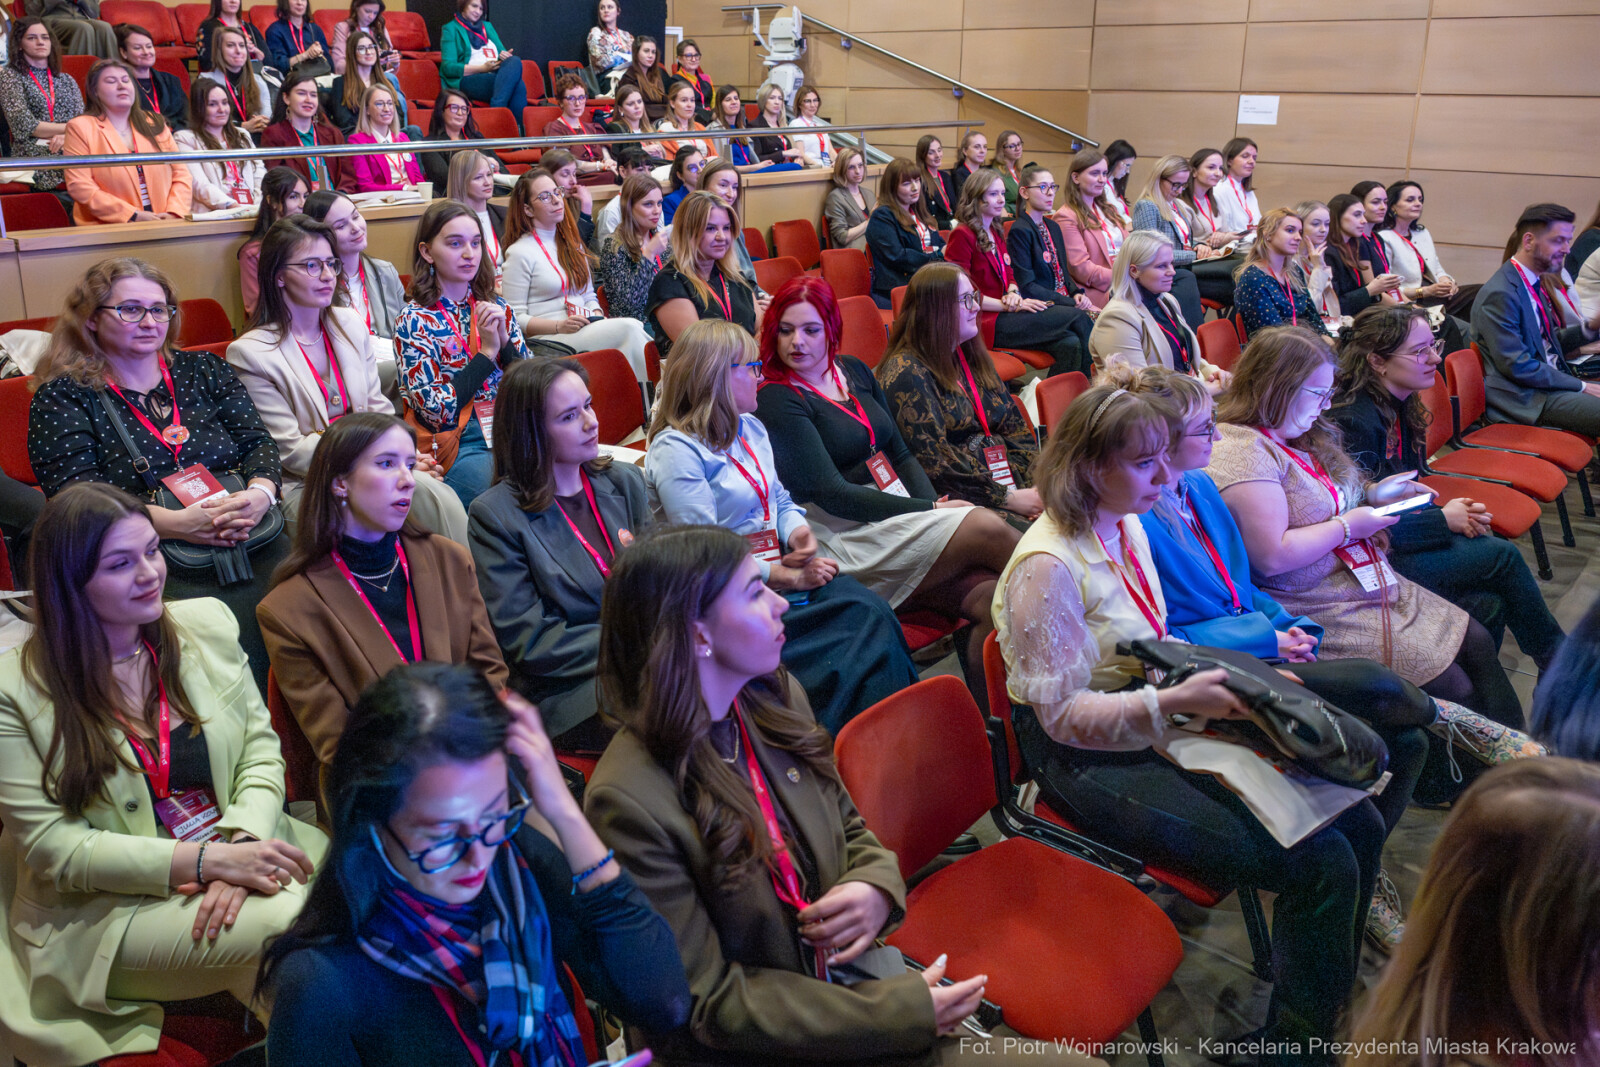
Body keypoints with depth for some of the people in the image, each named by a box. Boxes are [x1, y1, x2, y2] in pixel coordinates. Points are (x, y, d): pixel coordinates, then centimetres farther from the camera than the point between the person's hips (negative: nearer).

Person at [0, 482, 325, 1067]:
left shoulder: (208, 624, 5)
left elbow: (260, 750, 5)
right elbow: (51, 845, -9)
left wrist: (240, 846, -16)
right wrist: (205, 861, -20)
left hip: (243, 848, 4)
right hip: (110, 903, -3)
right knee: (292, 927, -30)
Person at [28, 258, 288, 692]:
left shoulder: (203, 370, 20)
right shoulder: (62, 397, 8)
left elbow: (258, 442, 12)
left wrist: (259, 494, -12)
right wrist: (177, 523, -18)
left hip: (253, 542, 4)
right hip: (155, 564, -3)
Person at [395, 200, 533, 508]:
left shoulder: (497, 307, 12)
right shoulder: (414, 320, -1)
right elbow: (436, 412, -10)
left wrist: (505, 341, -7)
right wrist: (487, 351, -10)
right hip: (459, 448, -4)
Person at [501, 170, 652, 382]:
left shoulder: (572, 244, 22)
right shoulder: (519, 253, -1)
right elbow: (516, 318, -6)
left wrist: (598, 317, 1)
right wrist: (560, 326, -18)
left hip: (587, 330, 6)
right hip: (548, 339, -6)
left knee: (634, 327, -29)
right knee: (629, 328, -31)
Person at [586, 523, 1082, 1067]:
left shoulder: (776, 698, -3)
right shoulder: (628, 801, -22)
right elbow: (710, 999, -17)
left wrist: (877, 886, -12)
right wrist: (904, 1012, -18)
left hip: (845, 975, 6)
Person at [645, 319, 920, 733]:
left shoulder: (750, 427, 18)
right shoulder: (675, 450, -9)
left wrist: (799, 534, 0)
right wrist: (784, 575, -16)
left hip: (783, 571, 8)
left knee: (873, 609, -21)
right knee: (866, 621, -26)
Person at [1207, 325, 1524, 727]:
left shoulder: (1294, 437, 10)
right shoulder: (1241, 453, -23)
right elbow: (1272, 557, -29)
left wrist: (1371, 494, 10)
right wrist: (1348, 526, -17)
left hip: (1372, 584, 11)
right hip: (1324, 613, -10)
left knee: (1477, 644, 6)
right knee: (1453, 686, -12)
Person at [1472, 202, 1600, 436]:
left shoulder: (1533, 284, 14)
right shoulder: (1500, 294, -17)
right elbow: (1517, 367, -19)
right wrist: (1581, 386, -14)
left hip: (1554, 380, 10)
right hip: (1527, 399, -10)